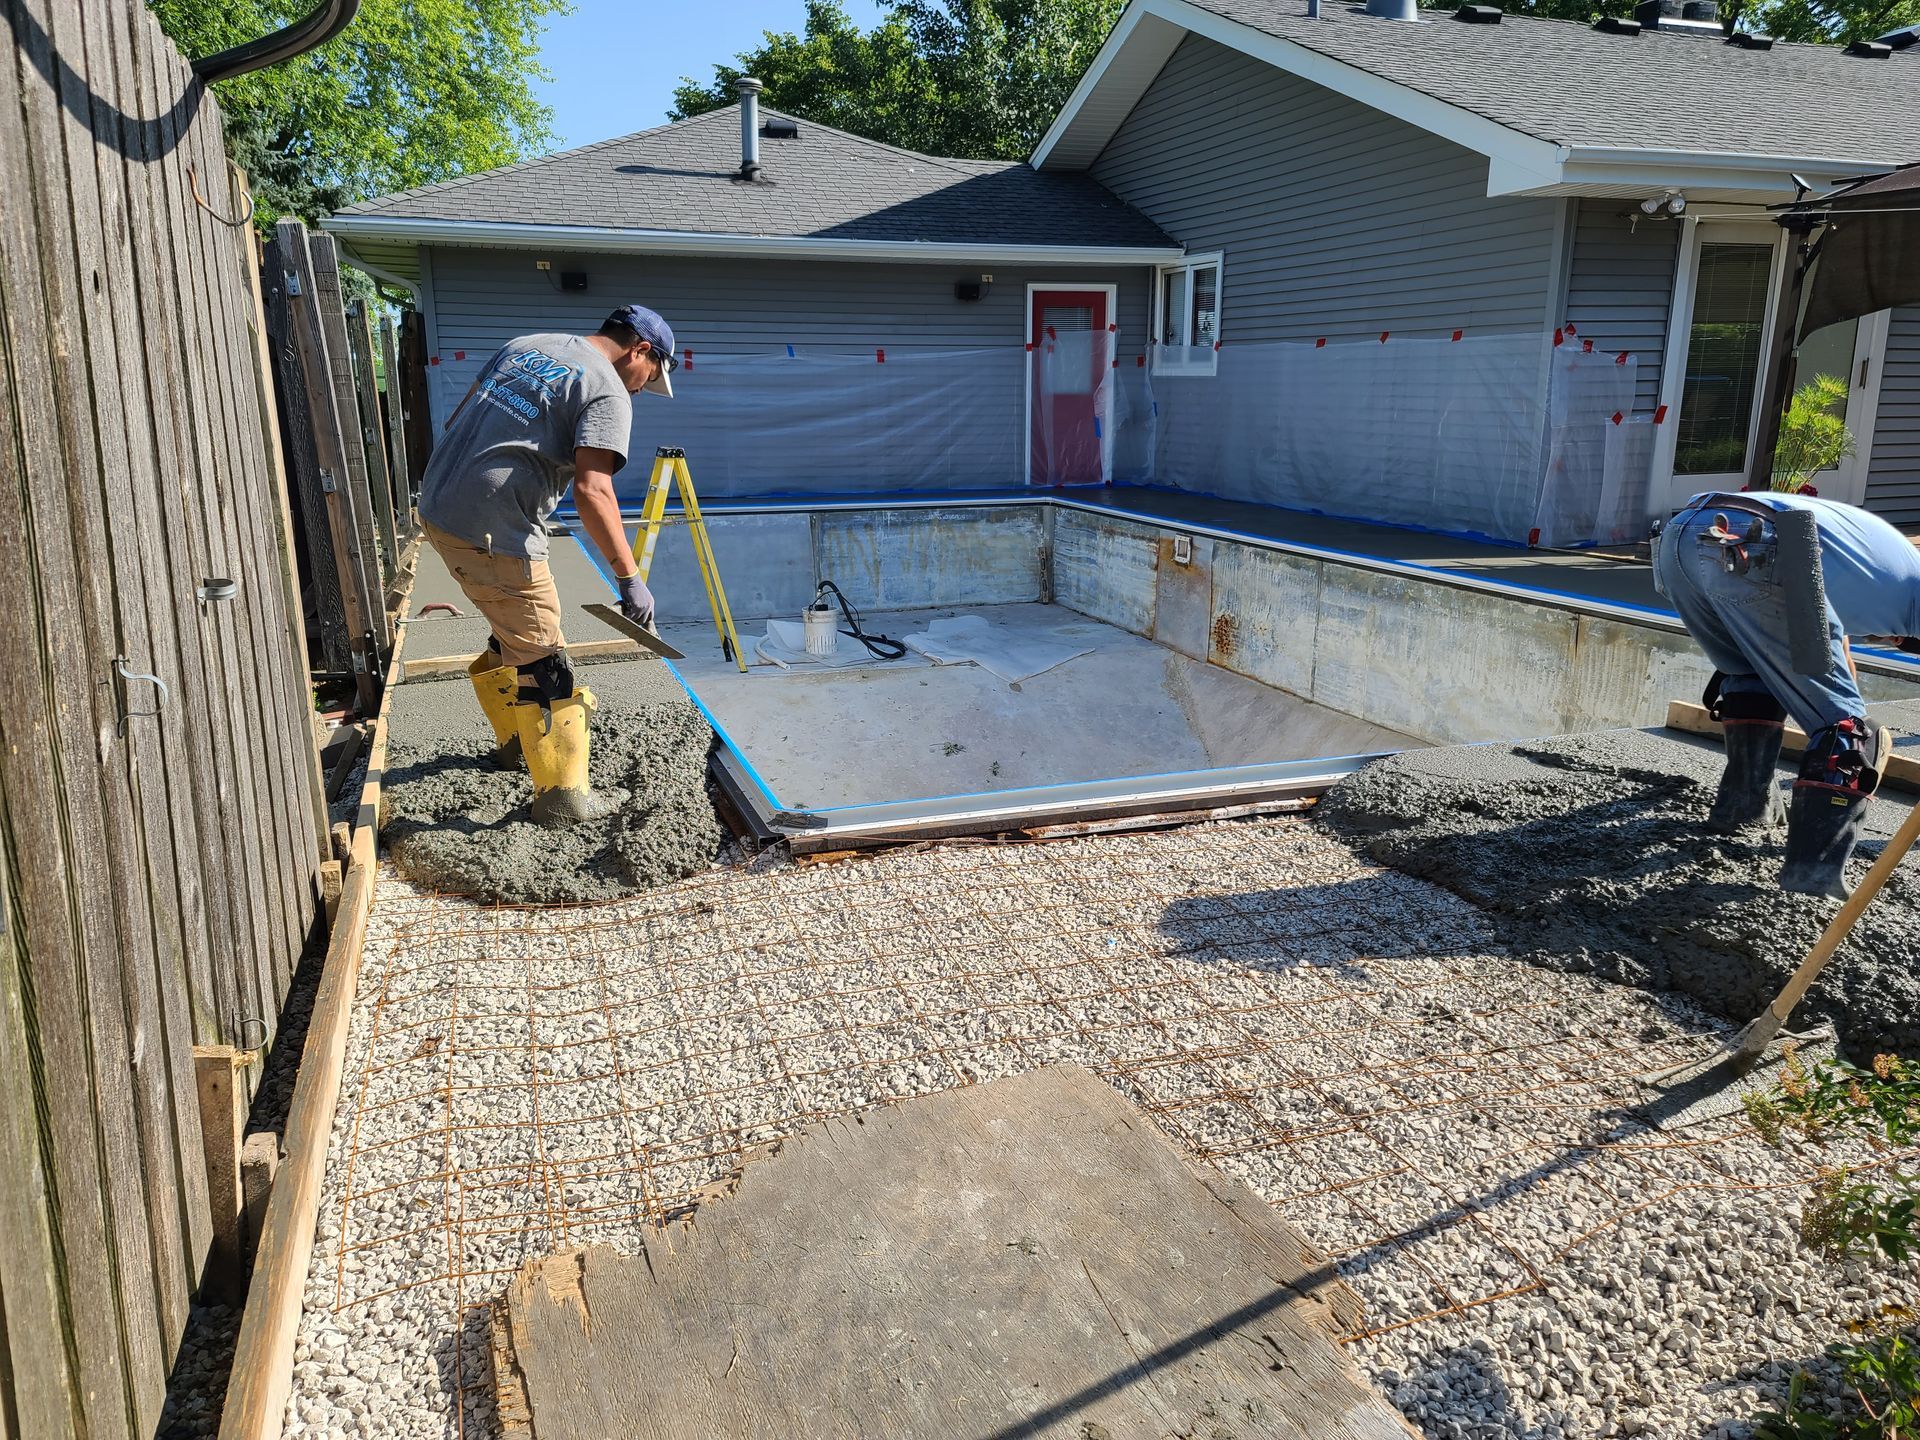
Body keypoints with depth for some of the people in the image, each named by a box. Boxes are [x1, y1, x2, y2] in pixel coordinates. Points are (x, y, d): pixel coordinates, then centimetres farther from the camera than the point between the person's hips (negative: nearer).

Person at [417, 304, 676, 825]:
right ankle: (562, 796, 4)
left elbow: (457, 420, 21)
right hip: (493, 533, -9)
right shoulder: (607, 393, -7)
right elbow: (592, 491, -20)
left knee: (516, 632, 25)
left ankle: (514, 740, 40)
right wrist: (629, 578, -17)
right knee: (542, 661, -1)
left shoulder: (524, 346, 18)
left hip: (437, 507, 9)